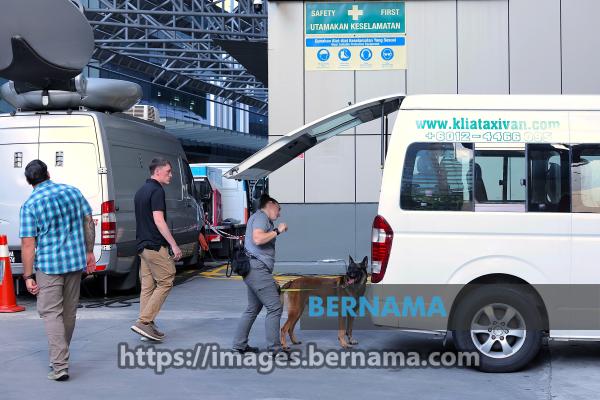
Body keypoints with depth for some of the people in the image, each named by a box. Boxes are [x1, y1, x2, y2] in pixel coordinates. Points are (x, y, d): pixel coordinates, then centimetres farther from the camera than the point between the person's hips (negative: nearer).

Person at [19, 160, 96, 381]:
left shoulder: (30, 205, -10)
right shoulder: (73, 192, 3)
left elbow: (28, 244, -11)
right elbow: (89, 222, 7)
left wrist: (28, 276, -6)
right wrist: (89, 252, 16)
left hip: (49, 265, -5)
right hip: (76, 262, 5)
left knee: (51, 313, -1)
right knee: (69, 311, 16)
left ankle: (59, 366, -10)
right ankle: (61, 356, 31)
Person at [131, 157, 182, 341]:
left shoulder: (141, 191, 18)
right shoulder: (157, 190, -11)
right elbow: (159, 220, -19)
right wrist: (174, 245, -19)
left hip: (143, 245, 10)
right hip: (155, 245, -10)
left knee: (148, 286, 9)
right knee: (165, 282, -5)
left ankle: (147, 325, 10)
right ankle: (144, 321, -11)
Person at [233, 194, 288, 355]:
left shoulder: (260, 218, 25)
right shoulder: (261, 216, -7)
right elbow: (257, 239, -23)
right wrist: (277, 231, -13)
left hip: (255, 269, 11)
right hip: (258, 268, -11)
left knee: (253, 308, 16)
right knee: (275, 308, -10)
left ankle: (240, 344, 21)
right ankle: (275, 348, -9)